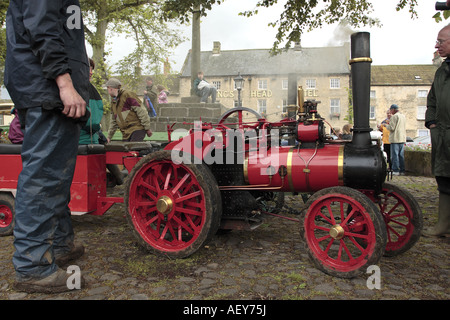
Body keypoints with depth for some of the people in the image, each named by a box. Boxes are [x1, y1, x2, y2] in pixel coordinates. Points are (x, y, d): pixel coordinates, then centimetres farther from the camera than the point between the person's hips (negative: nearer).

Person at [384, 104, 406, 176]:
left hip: (395, 139, -8)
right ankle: (402, 170, 11)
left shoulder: (394, 116, -11)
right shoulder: (403, 116, 16)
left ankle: (396, 170, -4)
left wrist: (387, 125, 5)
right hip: (402, 138, 8)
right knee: (401, 155, 10)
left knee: (395, 155, -4)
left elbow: (391, 128, -16)